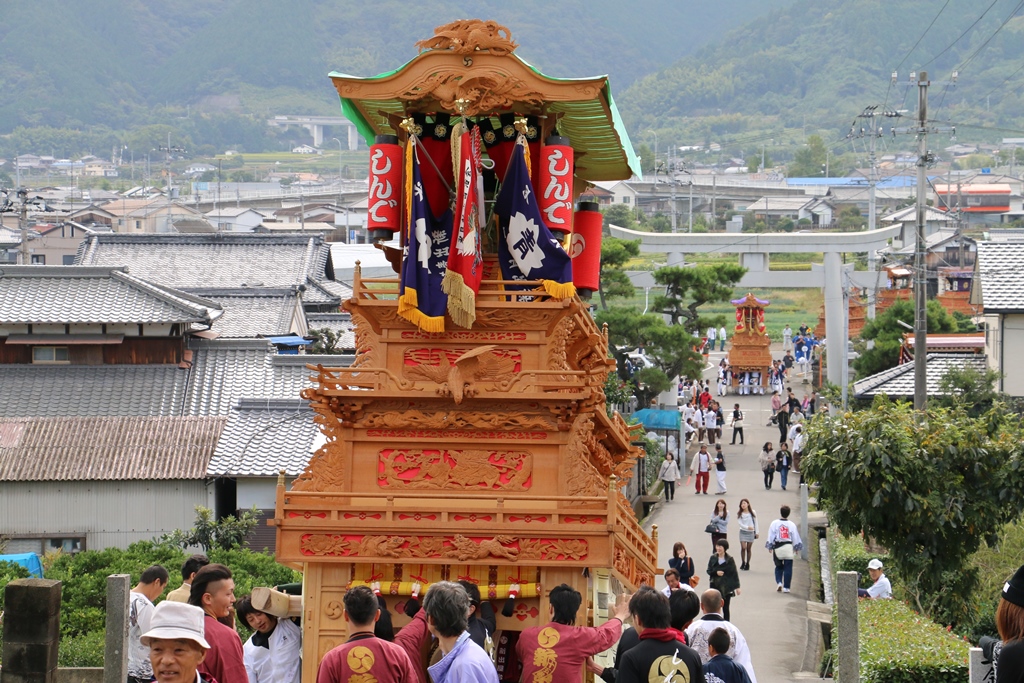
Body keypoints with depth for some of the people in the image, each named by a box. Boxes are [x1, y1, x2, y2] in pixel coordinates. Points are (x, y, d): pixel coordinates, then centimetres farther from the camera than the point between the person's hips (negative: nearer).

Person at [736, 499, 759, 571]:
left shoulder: (753, 512, 2)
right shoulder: (739, 514, -1)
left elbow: (755, 522, 7)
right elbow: (739, 523, -9)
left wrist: (757, 532, 6)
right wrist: (747, 527, -23)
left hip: (751, 532, 0)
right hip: (743, 532, 0)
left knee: (748, 549, 3)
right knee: (743, 548, -10)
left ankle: (747, 564, 13)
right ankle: (743, 563, 7)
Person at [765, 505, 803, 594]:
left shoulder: (774, 523, -4)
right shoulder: (792, 525, -4)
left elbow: (770, 537, 0)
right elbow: (795, 538, 6)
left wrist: (770, 547, 12)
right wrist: (796, 547, 20)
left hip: (777, 547, 1)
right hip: (788, 547, -1)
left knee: (778, 567, 17)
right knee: (788, 568, 4)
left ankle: (779, 582, 0)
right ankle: (786, 587, 3)